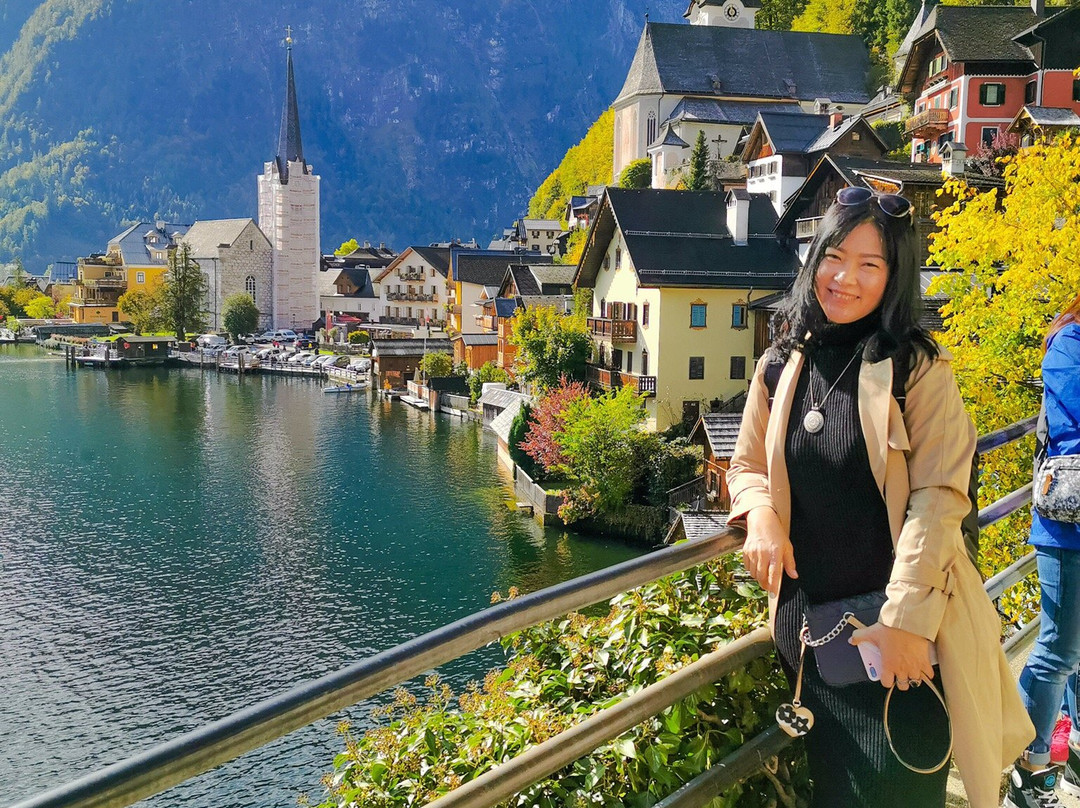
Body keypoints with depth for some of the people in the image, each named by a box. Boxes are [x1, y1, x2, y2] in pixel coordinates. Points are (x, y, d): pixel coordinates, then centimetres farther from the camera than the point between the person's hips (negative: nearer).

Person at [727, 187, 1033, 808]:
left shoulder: (919, 368, -9)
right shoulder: (782, 365, 3)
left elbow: (939, 499, -15)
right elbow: (748, 466, 14)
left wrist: (904, 619, -21)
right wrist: (760, 513, -9)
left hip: (901, 624, -4)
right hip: (807, 614, 4)